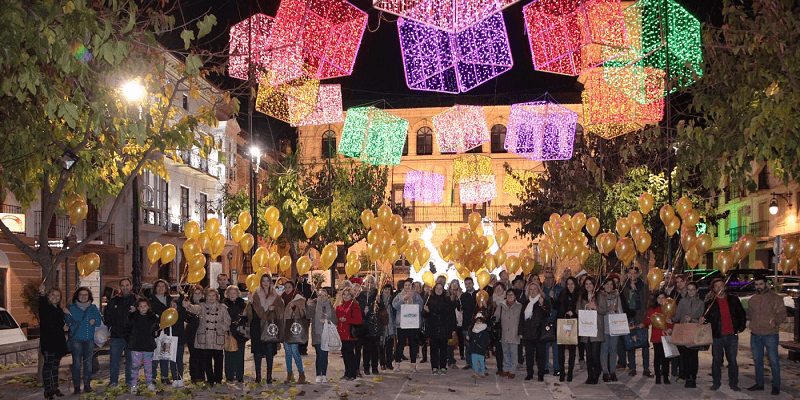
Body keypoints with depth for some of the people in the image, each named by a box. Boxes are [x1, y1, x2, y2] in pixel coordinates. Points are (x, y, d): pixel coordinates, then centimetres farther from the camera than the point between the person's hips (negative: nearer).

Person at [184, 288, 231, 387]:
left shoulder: (222, 307, 9)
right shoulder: (202, 306, 7)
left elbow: (227, 321, 8)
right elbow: (195, 309, -15)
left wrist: (222, 328, -11)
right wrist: (188, 306, -37)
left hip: (218, 339, 0)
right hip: (205, 339, 0)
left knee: (218, 360, 2)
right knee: (207, 360, 2)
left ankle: (218, 380, 15)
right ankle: (210, 380, 12)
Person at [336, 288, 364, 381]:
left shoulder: (354, 306, -6)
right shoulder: (339, 306, 15)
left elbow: (358, 320, -14)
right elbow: (337, 317, 29)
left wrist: (346, 320, -17)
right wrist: (337, 324, 10)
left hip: (350, 334, -7)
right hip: (342, 334, 7)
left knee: (350, 353, -5)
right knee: (344, 353, 11)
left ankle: (352, 374, 2)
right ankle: (347, 373, 21)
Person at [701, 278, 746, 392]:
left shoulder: (734, 300, 7)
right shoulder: (710, 302, 4)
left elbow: (742, 315, 12)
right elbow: (708, 317, 6)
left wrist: (740, 328, 4)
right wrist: (703, 320, -15)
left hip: (732, 335, 0)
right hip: (717, 335, 0)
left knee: (732, 360, 5)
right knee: (716, 360, 5)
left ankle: (733, 383, 14)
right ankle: (716, 382, 15)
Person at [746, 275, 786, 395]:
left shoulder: (775, 298, -3)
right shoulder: (752, 299, 13)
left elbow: (782, 313, -8)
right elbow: (749, 314, 23)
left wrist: (776, 321, -26)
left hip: (770, 334, -5)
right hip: (755, 335, 5)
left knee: (773, 360, -5)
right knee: (757, 360, 12)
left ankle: (776, 386, 6)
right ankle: (759, 384, 23)